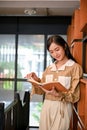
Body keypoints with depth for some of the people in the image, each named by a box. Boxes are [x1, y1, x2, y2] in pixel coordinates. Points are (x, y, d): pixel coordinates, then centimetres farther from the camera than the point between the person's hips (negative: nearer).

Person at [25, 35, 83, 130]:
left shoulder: (75, 67, -7)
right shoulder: (49, 68, 10)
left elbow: (74, 95, -10)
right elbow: (43, 90, 10)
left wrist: (58, 94, -26)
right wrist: (36, 80, -7)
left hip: (62, 107, -5)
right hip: (46, 106, 5)